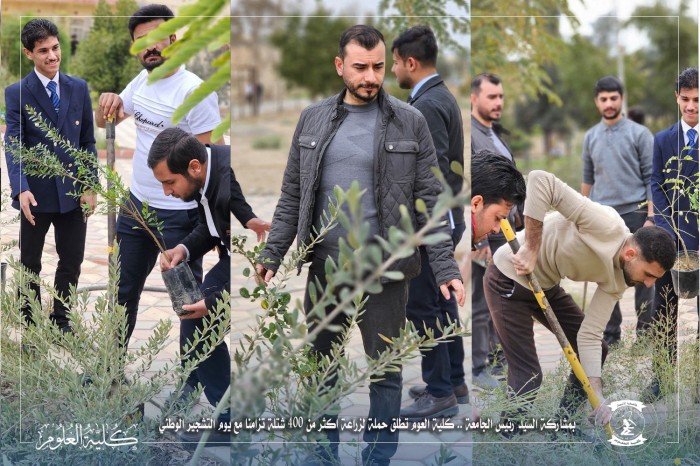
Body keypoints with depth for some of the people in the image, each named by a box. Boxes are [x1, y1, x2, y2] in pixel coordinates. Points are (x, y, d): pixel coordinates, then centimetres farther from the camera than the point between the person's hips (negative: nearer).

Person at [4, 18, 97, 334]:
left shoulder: (79, 88, 4)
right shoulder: (16, 93, -6)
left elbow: (88, 141, 7)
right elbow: (12, 145, -14)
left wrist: (90, 188, -1)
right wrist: (21, 190, -28)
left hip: (73, 192, 3)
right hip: (37, 193, -3)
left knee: (72, 261, 10)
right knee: (30, 264, 10)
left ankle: (61, 320, 26)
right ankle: (29, 325, 22)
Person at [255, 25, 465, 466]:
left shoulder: (410, 122, -2)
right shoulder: (313, 119, 6)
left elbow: (430, 202, -3)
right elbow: (292, 196, 8)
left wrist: (446, 269, -9)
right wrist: (271, 254, 0)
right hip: (324, 267, 3)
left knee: (385, 370, 5)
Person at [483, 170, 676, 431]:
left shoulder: (615, 280, -7)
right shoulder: (606, 225, -31)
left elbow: (589, 336, -5)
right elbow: (539, 180, -37)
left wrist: (597, 397, -14)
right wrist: (531, 248, -35)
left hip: (546, 286, 9)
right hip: (509, 279, -9)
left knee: (597, 349, 13)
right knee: (528, 376, -11)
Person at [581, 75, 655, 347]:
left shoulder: (639, 134, -3)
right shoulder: (590, 137, 10)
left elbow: (651, 179, -5)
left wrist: (651, 217, -12)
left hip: (634, 214, -4)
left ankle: (645, 332, 8)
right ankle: (610, 334, 14)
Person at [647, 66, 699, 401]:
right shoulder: (663, 140, 8)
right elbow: (657, 186, 3)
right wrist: (667, 229, -11)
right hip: (672, 237, 2)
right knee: (664, 310, 5)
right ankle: (660, 376, 11)